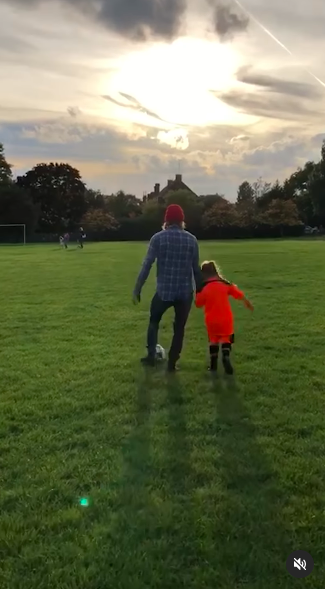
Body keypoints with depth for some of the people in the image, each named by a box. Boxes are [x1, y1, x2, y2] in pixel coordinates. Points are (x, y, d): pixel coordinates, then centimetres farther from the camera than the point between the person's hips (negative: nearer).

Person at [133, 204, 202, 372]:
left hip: (164, 290, -1)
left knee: (154, 320, 23)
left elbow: (147, 265, -8)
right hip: (185, 292, 1)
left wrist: (137, 289, -3)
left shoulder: (158, 238, -5)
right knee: (179, 327, 14)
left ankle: (151, 356, 24)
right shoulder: (191, 239, 2)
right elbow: (196, 268, 5)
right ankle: (172, 363, 17)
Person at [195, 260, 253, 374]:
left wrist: (198, 293, 14)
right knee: (225, 339, 11)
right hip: (226, 318, 1)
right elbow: (239, 294, 7)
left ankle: (213, 364, 21)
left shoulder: (203, 288, -8)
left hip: (211, 320, 0)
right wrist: (247, 303, 23)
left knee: (213, 340, 17)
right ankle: (226, 357, -14)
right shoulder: (225, 284, -2)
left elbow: (198, 304, 1)